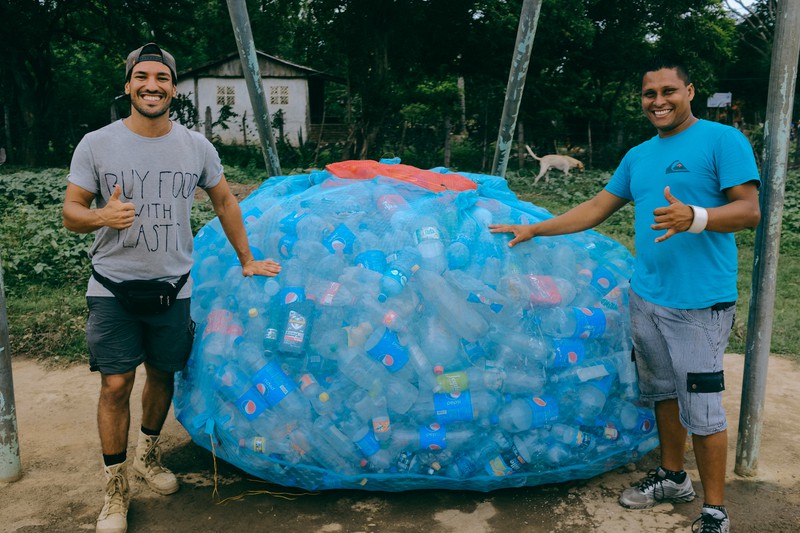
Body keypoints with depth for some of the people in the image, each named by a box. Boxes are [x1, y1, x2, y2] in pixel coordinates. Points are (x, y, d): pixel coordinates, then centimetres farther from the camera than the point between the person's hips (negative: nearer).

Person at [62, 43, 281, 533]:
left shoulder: (197, 147, 0)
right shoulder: (96, 145, -5)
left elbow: (224, 202, 11)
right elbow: (70, 212, -4)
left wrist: (246, 260, 13)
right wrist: (102, 216, -27)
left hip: (172, 286, 2)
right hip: (113, 287, -2)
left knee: (162, 375, 14)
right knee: (116, 384, -2)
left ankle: (148, 455, 39)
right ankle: (115, 488, 14)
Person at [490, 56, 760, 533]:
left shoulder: (722, 140, -5)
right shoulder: (638, 157, 15)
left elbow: (750, 209, -11)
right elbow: (596, 209, 18)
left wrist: (695, 217, -30)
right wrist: (534, 230, 14)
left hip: (699, 301, -6)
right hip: (646, 297, 7)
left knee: (702, 409, -2)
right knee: (664, 393, 18)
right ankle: (673, 478, 36)